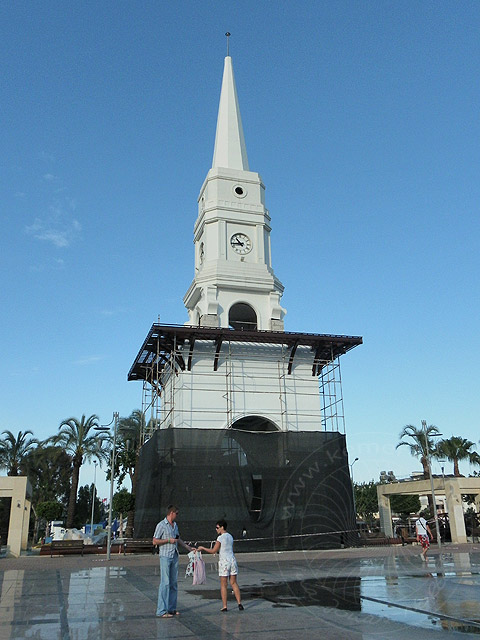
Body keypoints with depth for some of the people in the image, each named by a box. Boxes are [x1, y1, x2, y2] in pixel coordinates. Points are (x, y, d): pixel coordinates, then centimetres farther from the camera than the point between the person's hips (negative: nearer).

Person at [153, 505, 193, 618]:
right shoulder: (161, 525, -10)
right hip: (165, 556, -8)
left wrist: (188, 547, 24)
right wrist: (169, 540, -14)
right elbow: (155, 541, -11)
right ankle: (162, 611, -3)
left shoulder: (175, 525, 14)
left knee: (173, 583, 9)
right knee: (165, 583, -8)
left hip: (174, 556, 8)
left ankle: (171, 608, 17)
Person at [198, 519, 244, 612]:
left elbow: (213, 551, -9)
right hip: (232, 560, 6)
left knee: (223, 585, 4)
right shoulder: (230, 536, 11)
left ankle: (224, 606, 5)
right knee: (233, 583, 11)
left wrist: (203, 548, 1)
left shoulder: (220, 537, -11)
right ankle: (239, 603, 4)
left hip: (224, 562, -6)